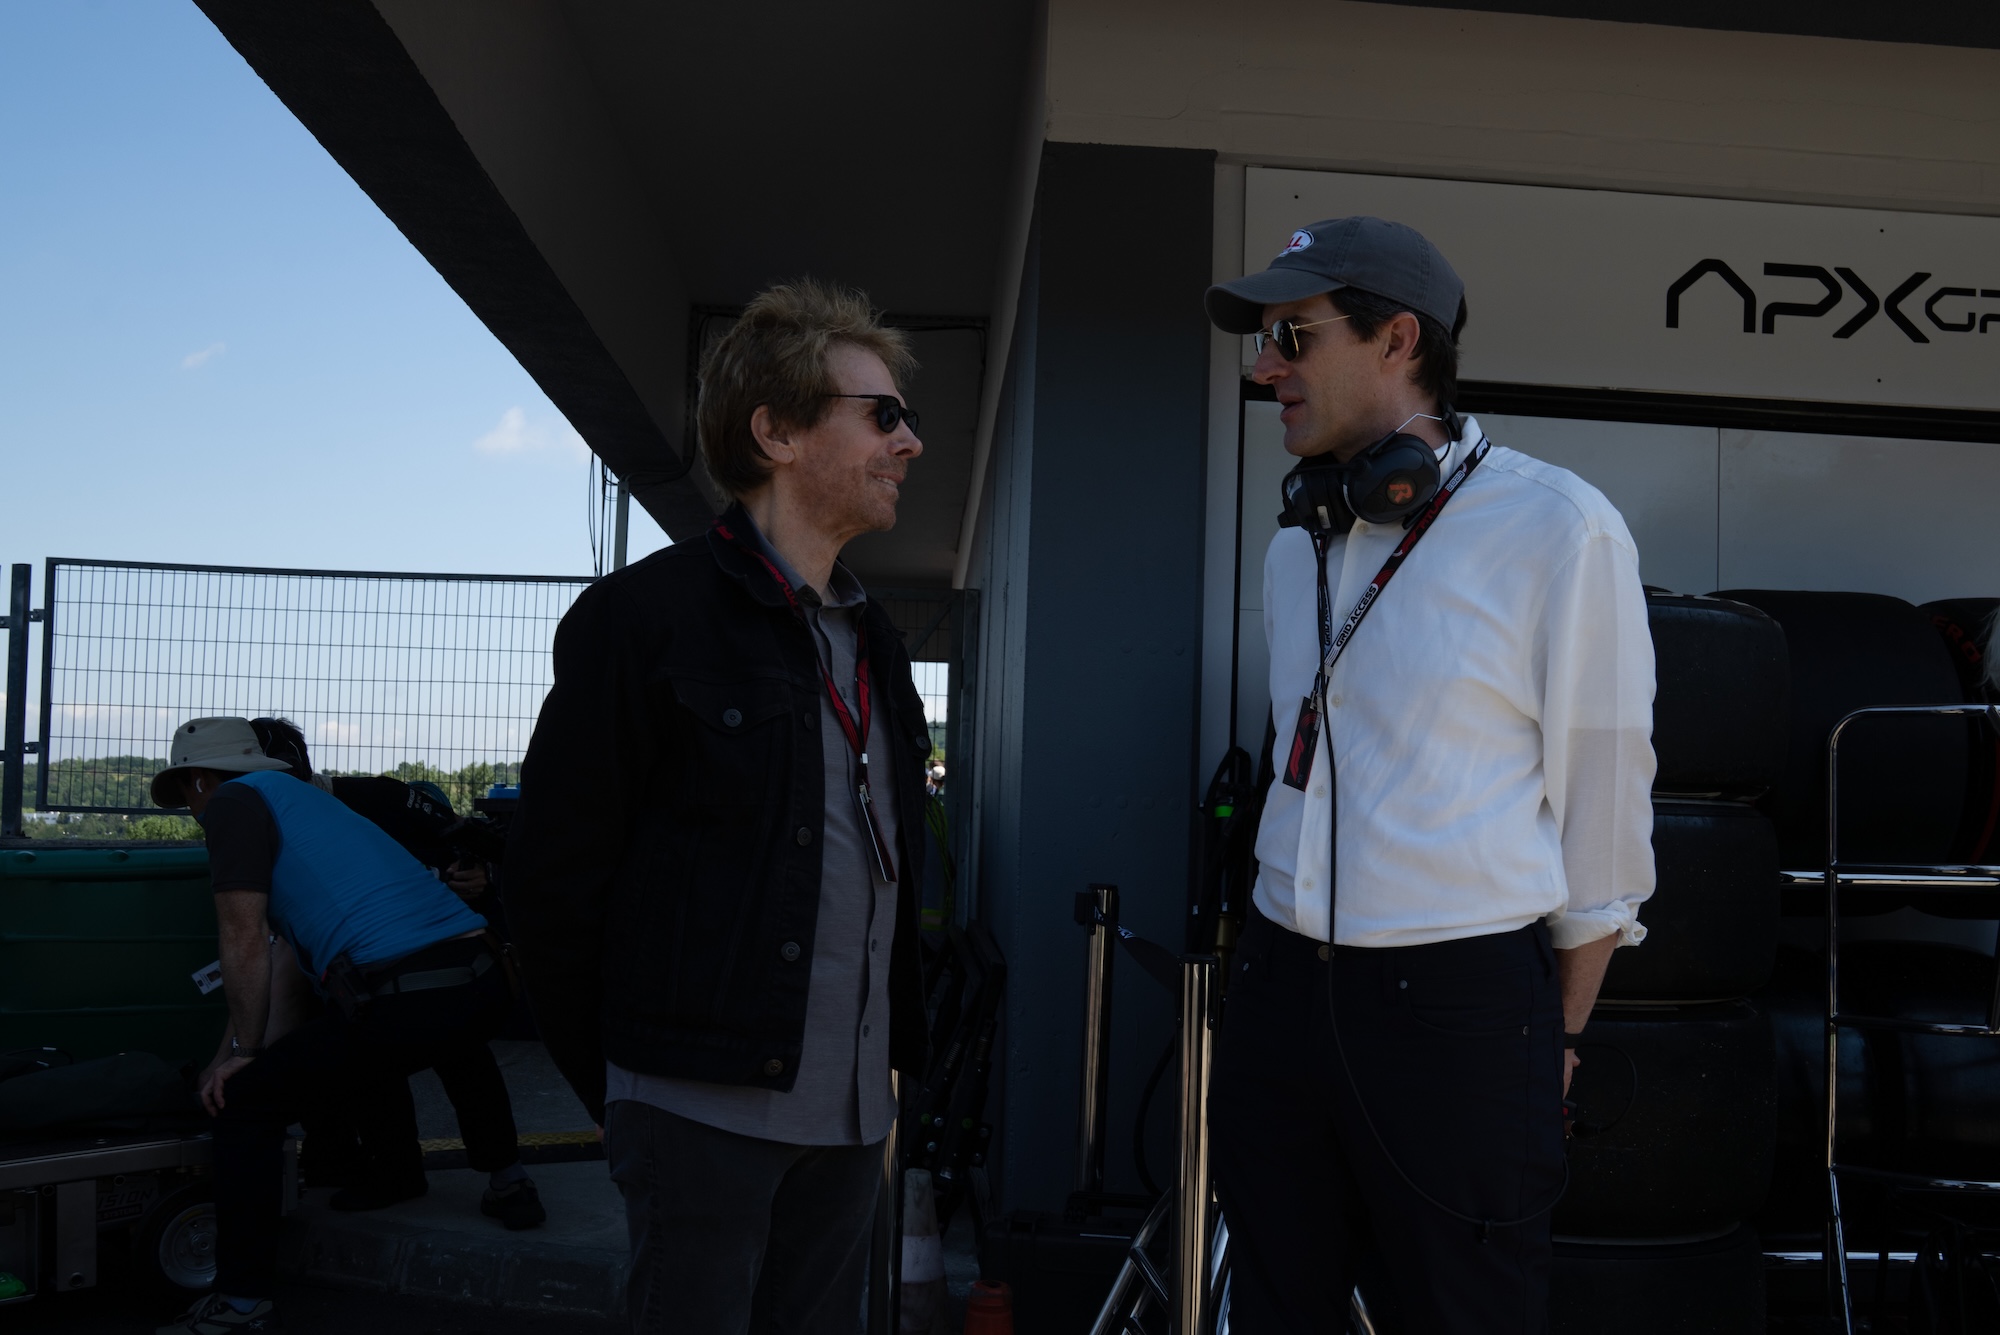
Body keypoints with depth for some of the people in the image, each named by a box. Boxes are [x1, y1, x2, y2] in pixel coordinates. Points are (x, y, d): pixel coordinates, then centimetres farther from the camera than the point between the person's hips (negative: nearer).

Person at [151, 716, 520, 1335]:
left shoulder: (234, 802, 4)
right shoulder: (305, 797, 31)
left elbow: (246, 943, -3)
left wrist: (245, 1052, 8)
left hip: (406, 997, -9)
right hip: (484, 982, 9)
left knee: (246, 1099, 4)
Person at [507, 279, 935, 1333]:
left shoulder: (874, 642, 14)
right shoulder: (646, 616, -8)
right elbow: (552, 874, -7)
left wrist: (895, 1058, 13)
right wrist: (621, 1091, -3)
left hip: (852, 1117, 7)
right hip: (705, 1114, -6)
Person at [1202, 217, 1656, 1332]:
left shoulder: (1557, 528, -9)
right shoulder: (1297, 548, 12)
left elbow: (1603, 800, -5)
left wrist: (1555, 1040, -2)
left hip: (1459, 1003, -6)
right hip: (1280, 990, 6)